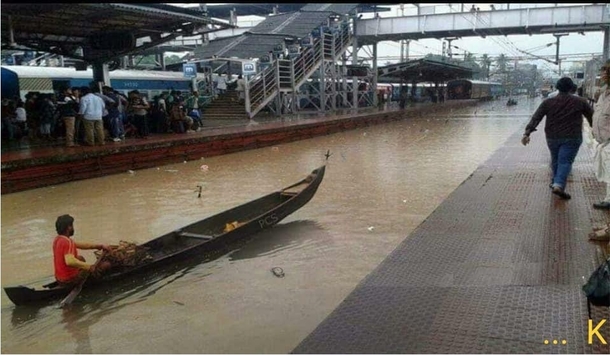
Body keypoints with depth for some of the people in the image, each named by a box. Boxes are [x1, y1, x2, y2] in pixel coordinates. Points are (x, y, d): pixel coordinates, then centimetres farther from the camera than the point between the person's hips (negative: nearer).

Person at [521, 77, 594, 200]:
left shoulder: (548, 102, 1)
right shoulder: (580, 102, 0)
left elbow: (535, 118, -8)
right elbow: (592, 117, 7)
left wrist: (527, 133, -14)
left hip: (552, 137, 3)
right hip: (572, 138, -2)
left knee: (555, 160, 20)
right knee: (565, 162, -6)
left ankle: (556, 182, 34)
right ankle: (559, 185, -23)